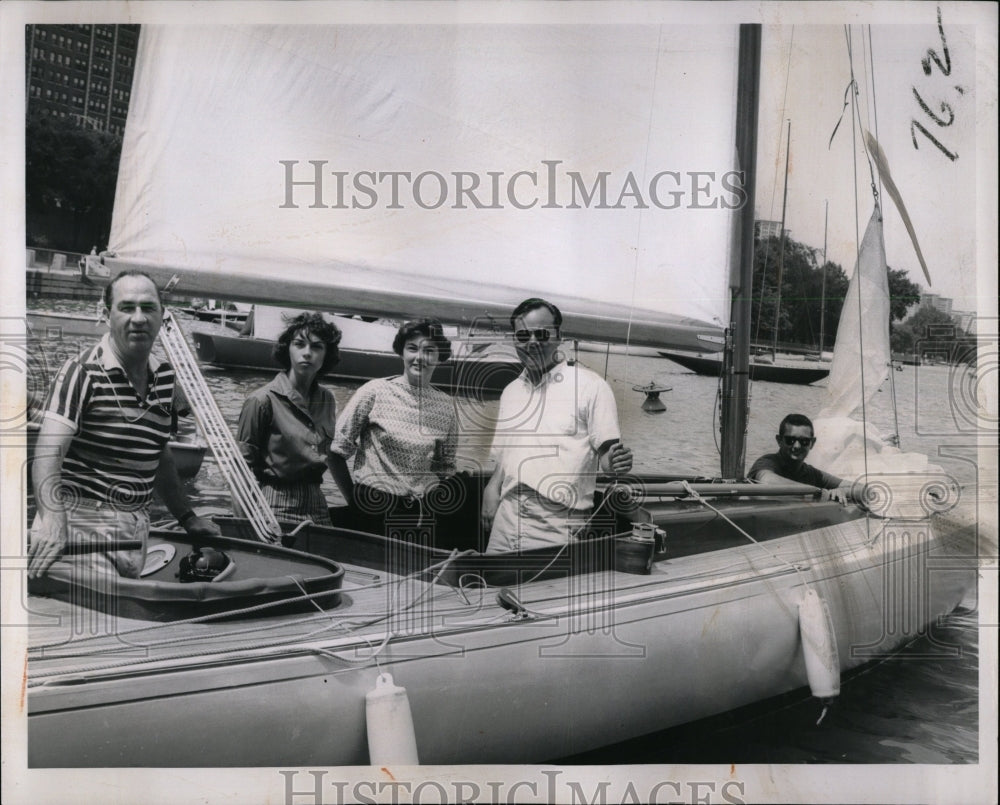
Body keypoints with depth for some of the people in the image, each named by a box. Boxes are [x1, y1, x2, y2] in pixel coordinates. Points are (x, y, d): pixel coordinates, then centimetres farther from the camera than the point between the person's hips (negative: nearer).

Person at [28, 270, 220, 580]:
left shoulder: (166, 378, 11)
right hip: (81, 522, -6)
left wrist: (187, 518, 20)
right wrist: (52, 522, -34)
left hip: (136, 530, 6)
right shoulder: (82, 372, -9)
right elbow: (48, 452, -20)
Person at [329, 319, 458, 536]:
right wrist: (352, 498, -3)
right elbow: (337, 450, -3)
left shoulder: (446, 405, 4)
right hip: (373, 510, -3)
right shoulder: (375, 391, -6)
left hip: (423, 514, 3)